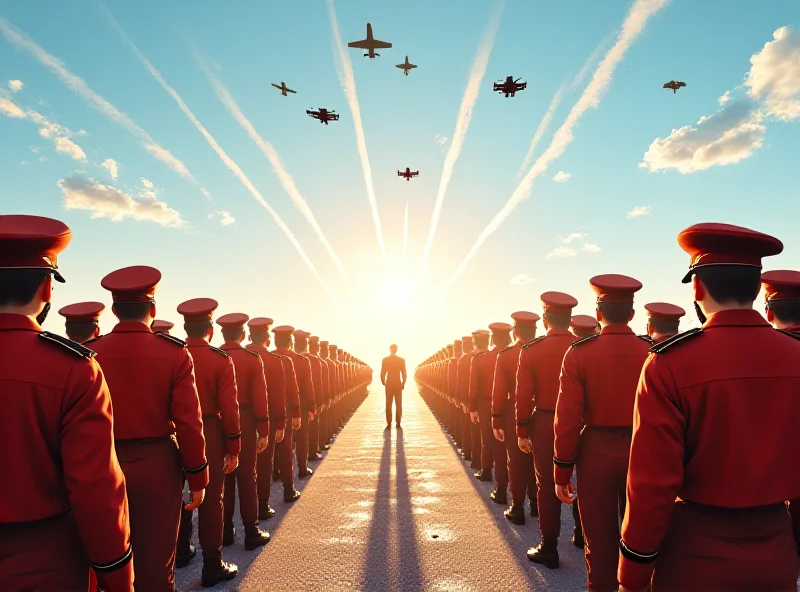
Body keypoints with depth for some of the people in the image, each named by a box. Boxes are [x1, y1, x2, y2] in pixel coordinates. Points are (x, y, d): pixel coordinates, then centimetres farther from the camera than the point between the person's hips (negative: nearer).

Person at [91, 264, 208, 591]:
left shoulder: (89, 354, -6)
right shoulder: (175, 353, -11)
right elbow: (189, 423, -12)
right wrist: (198, 478, -1)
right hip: (158, 466, -2)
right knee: (156, 559, 11)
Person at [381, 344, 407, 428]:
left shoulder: (385, 360, -4)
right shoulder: (401, 360, -5)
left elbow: (382, 373, -3)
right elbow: (404, 374, -4)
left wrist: (383, 382, 12)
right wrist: (403, 383, 9)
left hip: (389, 384, 0)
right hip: (398, 384, 0)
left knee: (388, 405, 6)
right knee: (398, 404, 8)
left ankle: (389, 423, 3)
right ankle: (398, 423, 5)